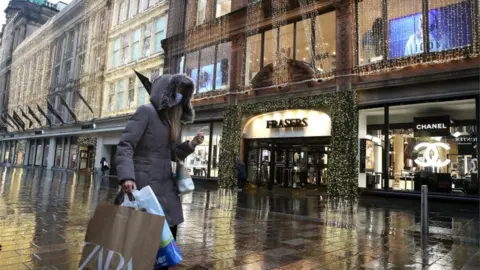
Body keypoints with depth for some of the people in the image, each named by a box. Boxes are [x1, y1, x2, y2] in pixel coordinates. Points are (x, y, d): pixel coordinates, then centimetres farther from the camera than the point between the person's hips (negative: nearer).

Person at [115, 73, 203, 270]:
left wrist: (191, 145, 3)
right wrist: (127, 176, -30)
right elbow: (124, 146, -15)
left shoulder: (174, 120, 16)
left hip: (166, 186, 8)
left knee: (168, 233, 11)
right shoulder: (146, 112, -7)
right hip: (145, 184, -7)